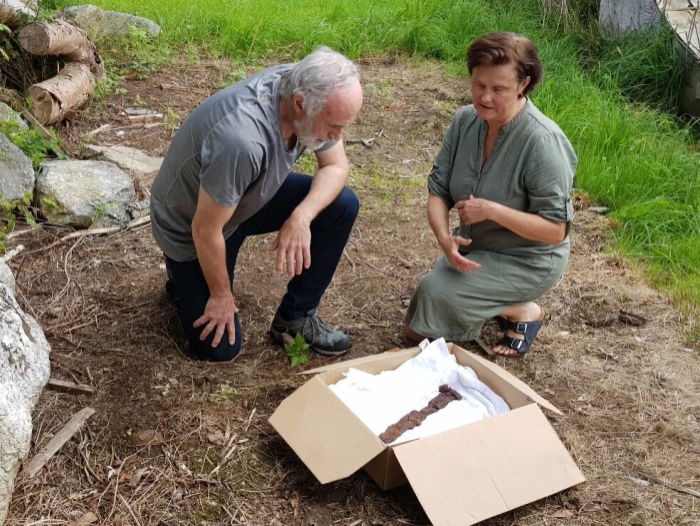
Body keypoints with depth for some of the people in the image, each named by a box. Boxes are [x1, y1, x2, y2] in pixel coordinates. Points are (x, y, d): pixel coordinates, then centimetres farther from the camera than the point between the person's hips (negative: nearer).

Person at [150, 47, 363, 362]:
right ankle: (186, 279, 26)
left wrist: (302, 216, -28)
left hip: (252, 197, 6)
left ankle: (295, 317, 3)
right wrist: (221, 295, -14)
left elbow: (336, 167, -8)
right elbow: (205, 230, -30)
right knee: (219, 347, -5)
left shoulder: (309, 91, -22)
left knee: (342, 205, -13)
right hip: (188, 223, -6)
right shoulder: (241, 140, -43)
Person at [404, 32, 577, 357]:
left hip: (527, 260, -7)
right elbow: (438, 190, -8)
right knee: (416, 330, 6)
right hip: (474, 247, 7)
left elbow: (556, 230, -25)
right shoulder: (465, 121, -10)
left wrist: (492, 210, -34)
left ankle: (522, 312, -1)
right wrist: (444, 238, -28)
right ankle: (503, 305, 22)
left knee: (434, 292, -22)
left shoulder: (542, 141, -28)